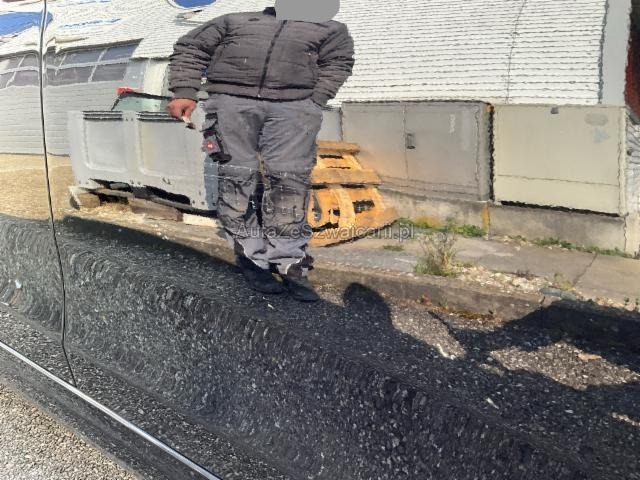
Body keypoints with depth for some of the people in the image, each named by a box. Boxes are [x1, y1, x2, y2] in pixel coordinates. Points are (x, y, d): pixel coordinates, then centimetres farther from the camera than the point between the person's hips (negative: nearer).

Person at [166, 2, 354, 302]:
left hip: (294, 105, 0)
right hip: (232, 100, 1)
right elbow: (190, 49, 21)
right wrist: (184, 93, 5)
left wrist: (314, 104, -5)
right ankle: (252, 257, -4)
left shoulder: (331, 29, 26)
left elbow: (337, 63, 12)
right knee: (238, 177, -9)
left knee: (290, 178, -13)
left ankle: (288, 263, -10)